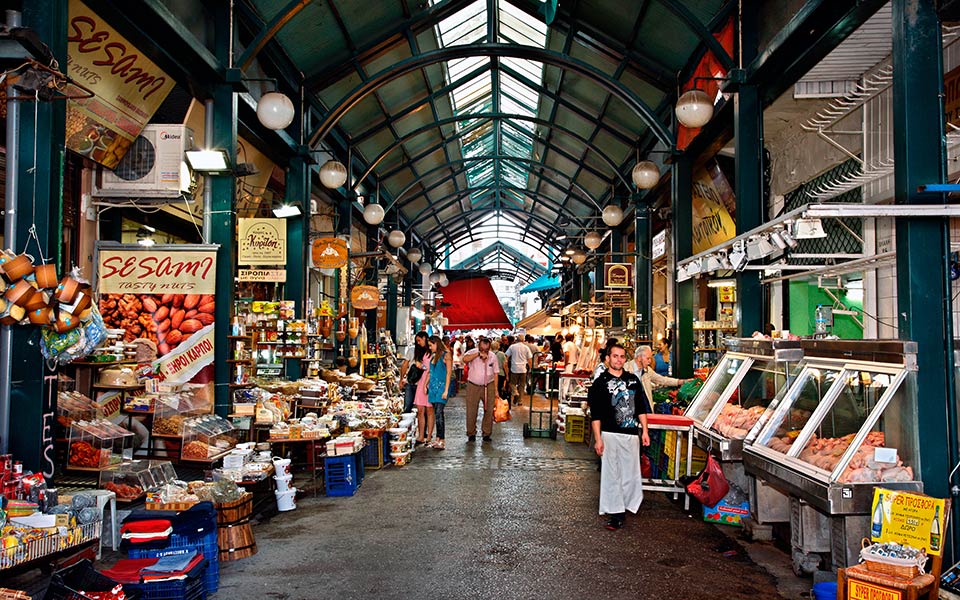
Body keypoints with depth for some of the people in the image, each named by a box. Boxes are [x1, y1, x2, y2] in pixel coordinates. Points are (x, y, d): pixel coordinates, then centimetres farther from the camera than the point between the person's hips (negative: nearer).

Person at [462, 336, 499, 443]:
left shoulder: (493, 356, 1)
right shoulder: (472, 353, -6)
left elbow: (495, 374, 5)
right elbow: (465, 359, -30)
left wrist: (496, 390, 3)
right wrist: (478, 354, -32)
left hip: (488, 386, 2)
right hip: (473, 386, -2)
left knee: (489, 411, 3)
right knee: (471, 411, 0)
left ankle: (486, 433, 16)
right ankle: (471, 433, 14)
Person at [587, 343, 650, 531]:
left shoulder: (633, 380, 11)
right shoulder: (601, 382, -2)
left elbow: (641, 408, 15)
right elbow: (595, 414, -5)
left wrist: (645, 431, 9)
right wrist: (598, 439, -10)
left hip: (631, 434, 4)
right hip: (610, 435, -4)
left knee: (631, 473, 7)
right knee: (611, 474, 0)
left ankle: (623, 507, 21)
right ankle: (616, 512, 7)